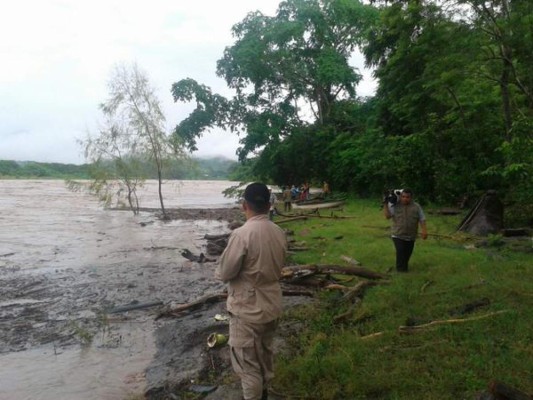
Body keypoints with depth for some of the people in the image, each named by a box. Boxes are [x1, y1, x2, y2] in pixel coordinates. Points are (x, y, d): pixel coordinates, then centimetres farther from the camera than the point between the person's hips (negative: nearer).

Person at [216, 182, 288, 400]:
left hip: (247, 310, -7)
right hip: (272, 305, 7)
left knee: (247, 363, 10)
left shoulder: (241, 235, -25)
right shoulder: (279, 233, -3)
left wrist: (222, 268, 4)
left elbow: (224, 273, -16)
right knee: (265, 353, 27)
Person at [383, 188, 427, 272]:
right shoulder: (395, 206, -3)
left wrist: (424, 230, -6)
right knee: (400, 253, -11)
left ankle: (405, 268, 31)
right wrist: (386, 205, -18)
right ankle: (401, 270, 0)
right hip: (398, 236, -3)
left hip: (411, 237, 3)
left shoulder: (416, 207, 3)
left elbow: (422, 219, 4)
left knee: (407, 254, 12)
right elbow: (387, 216, -11)